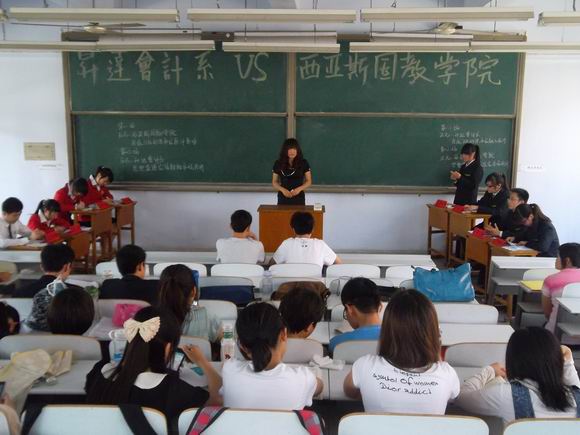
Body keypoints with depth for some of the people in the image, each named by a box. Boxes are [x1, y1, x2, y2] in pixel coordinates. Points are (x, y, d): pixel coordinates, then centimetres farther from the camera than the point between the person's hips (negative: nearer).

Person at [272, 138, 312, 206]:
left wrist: (299, 189, -14)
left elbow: (309, 181, 4)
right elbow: (274, 182, 6)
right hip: (283, 199, 1)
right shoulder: (278, 164, 1)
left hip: (299, 199, 0)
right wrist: (282, 189, -12)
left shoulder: (304, 163, -1)